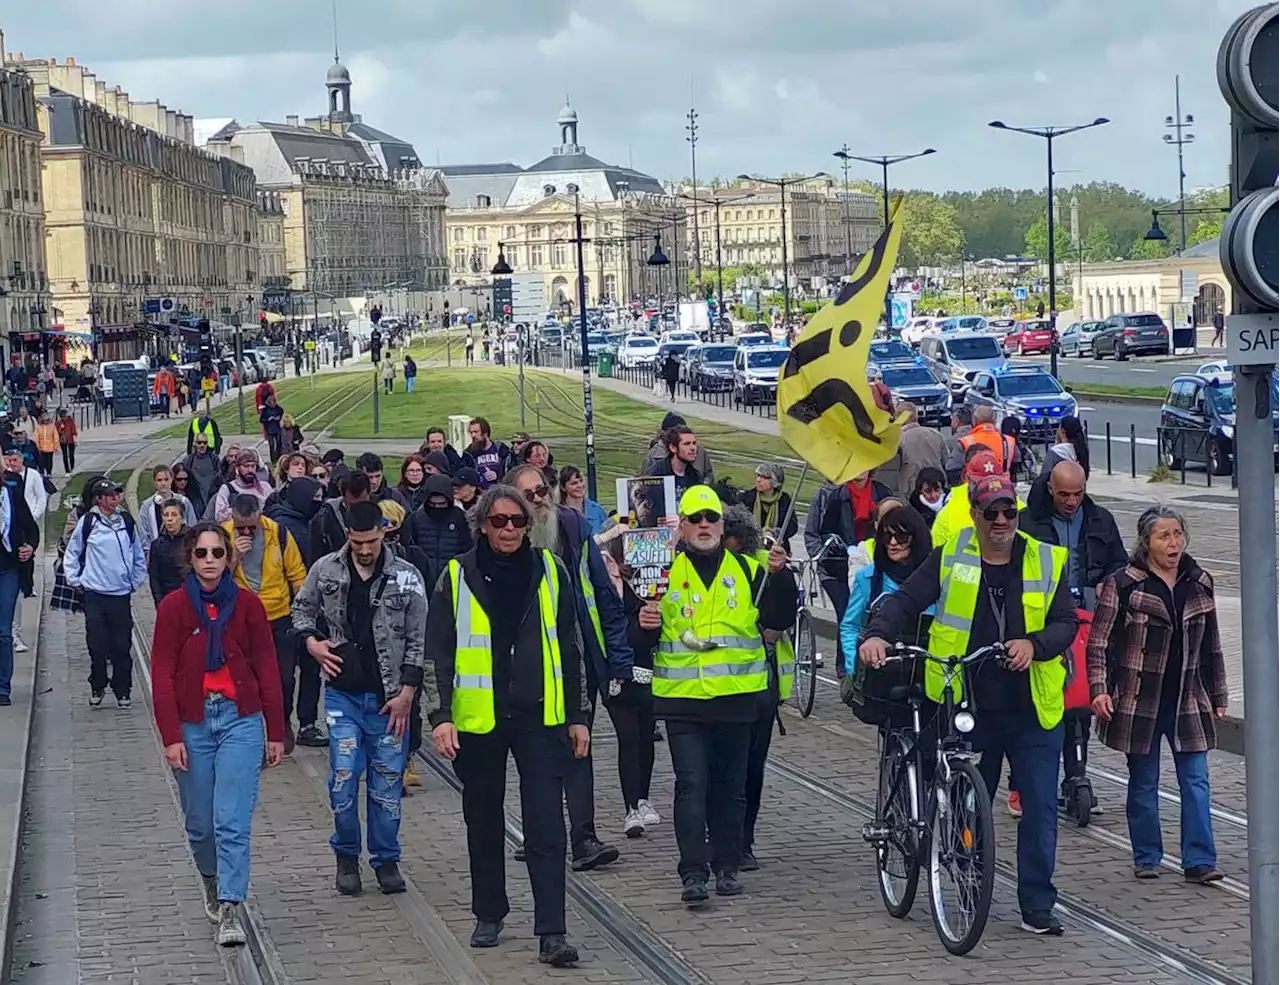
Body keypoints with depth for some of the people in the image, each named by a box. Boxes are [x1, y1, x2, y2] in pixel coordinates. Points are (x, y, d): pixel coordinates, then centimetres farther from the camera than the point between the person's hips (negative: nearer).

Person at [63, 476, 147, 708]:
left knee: (122, 646, 2)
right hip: (95, 594, -1)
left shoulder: (126, 522, 4)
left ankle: (123, 691, 11)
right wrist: (75, 580, 4)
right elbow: (71, 553, 8)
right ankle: (97, 688, 14)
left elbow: (139, 556, 15)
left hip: (121, 594, 1)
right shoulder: (87, 522, -3)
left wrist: (136, 581, 11)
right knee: (97, 645, 0)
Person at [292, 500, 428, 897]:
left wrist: (406, 692, -6)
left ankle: (386, 860, 18)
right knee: (344, 778, -2)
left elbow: (418, 641, -1)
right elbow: (301, 608, 17)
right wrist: (311, 641, -2)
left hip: (389, 697, -1)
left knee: (387, 782, 4)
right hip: (343, 693, 1)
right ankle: (346, 856, 16)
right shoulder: (326, 570, 0)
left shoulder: (406, 578, -4)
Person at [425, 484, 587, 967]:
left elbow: (570, 650, 9)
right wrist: (440, 716, -8)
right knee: (484, 823, 13)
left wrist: (577, 716, 8)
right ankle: (489, 914, 30)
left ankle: (551, 932, -9)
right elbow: (437, 653, 0)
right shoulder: (457, 577, 0)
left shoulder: (550, 571, 4)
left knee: (546, 826, -8)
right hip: (478, 720, 0)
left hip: (540, 719, 0)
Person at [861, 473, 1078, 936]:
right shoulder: (950, 556, 3)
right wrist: (878, 634, -20)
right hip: (970, 708, 0)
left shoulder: (1045, 562, 4)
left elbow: (1065, 623, 1)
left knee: (1040, 809, -1)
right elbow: (907, 599, -1)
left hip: (1033, 711, 0)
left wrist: (1034, 644, -19)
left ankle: (1037, 906, 6)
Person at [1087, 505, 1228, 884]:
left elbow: (1210, 645, 16)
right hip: (1139, 701, -3)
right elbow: (1100, 642, -4)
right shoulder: (1122, 584, -6)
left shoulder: (1199, 583, 8)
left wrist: (1218, 695, 17)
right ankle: (1146, 858, 17)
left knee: (1196, 780, -2)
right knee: (1143, 782, 6)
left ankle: (1199, 860, -2)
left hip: (1188, 700, 3)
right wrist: (1099, 689, -12)